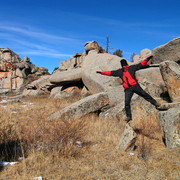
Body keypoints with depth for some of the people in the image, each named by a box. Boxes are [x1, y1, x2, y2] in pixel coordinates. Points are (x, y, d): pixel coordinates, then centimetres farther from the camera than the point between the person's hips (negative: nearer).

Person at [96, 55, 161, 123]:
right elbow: (111, 73, 17)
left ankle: (155, 103, 14)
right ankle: (129, 116, 4)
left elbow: (140, 65, 8)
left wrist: (147, 59, -1)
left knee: (145, 94, -4)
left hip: (135, 86, -1)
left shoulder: (131, 67, 10)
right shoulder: (119, 72, 16)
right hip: (128, 89, 2)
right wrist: (102, 72, 13)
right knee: (127, 103, -5)